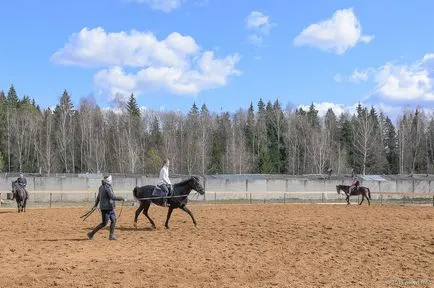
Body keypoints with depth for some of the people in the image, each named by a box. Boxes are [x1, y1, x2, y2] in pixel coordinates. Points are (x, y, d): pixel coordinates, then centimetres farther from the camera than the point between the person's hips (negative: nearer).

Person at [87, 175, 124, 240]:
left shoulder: (102, 187, 9)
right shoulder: (107, 187, -20)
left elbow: (98, 196, 20)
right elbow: (112, 197, -24)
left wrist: (96, 205, 29)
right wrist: (121, 198, -14)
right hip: (106, 208, -9)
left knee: (113, 220, 8)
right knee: (104, 223, -3)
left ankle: (111, 236, 12)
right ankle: (91, 234, 5)